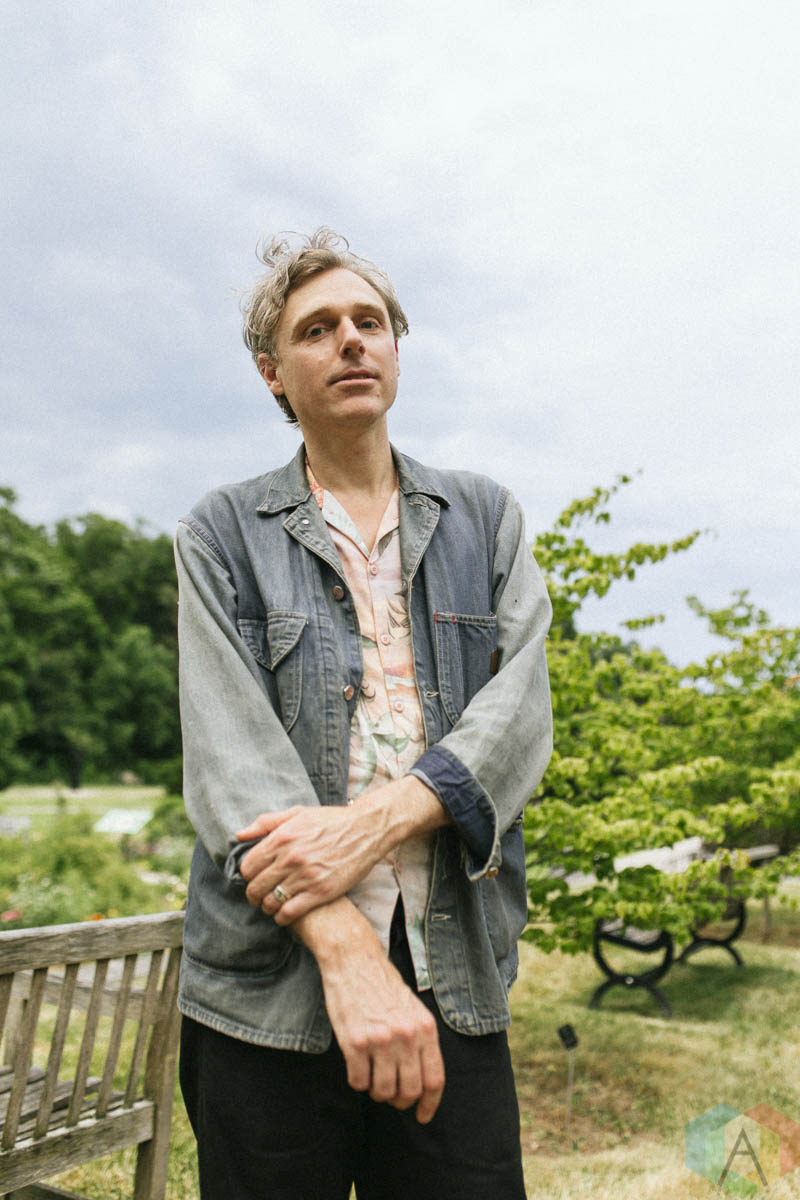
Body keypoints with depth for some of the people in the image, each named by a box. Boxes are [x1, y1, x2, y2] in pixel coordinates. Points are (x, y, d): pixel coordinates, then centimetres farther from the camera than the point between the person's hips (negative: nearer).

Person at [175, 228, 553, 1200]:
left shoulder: (486, 519, 12)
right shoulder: (222, 534, 6)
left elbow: (519, 709, -1)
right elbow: (229, 746, -8)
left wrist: (376, 820, -19)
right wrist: (347, 948, -21)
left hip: (454, 979, 2)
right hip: (267, 984, -1)